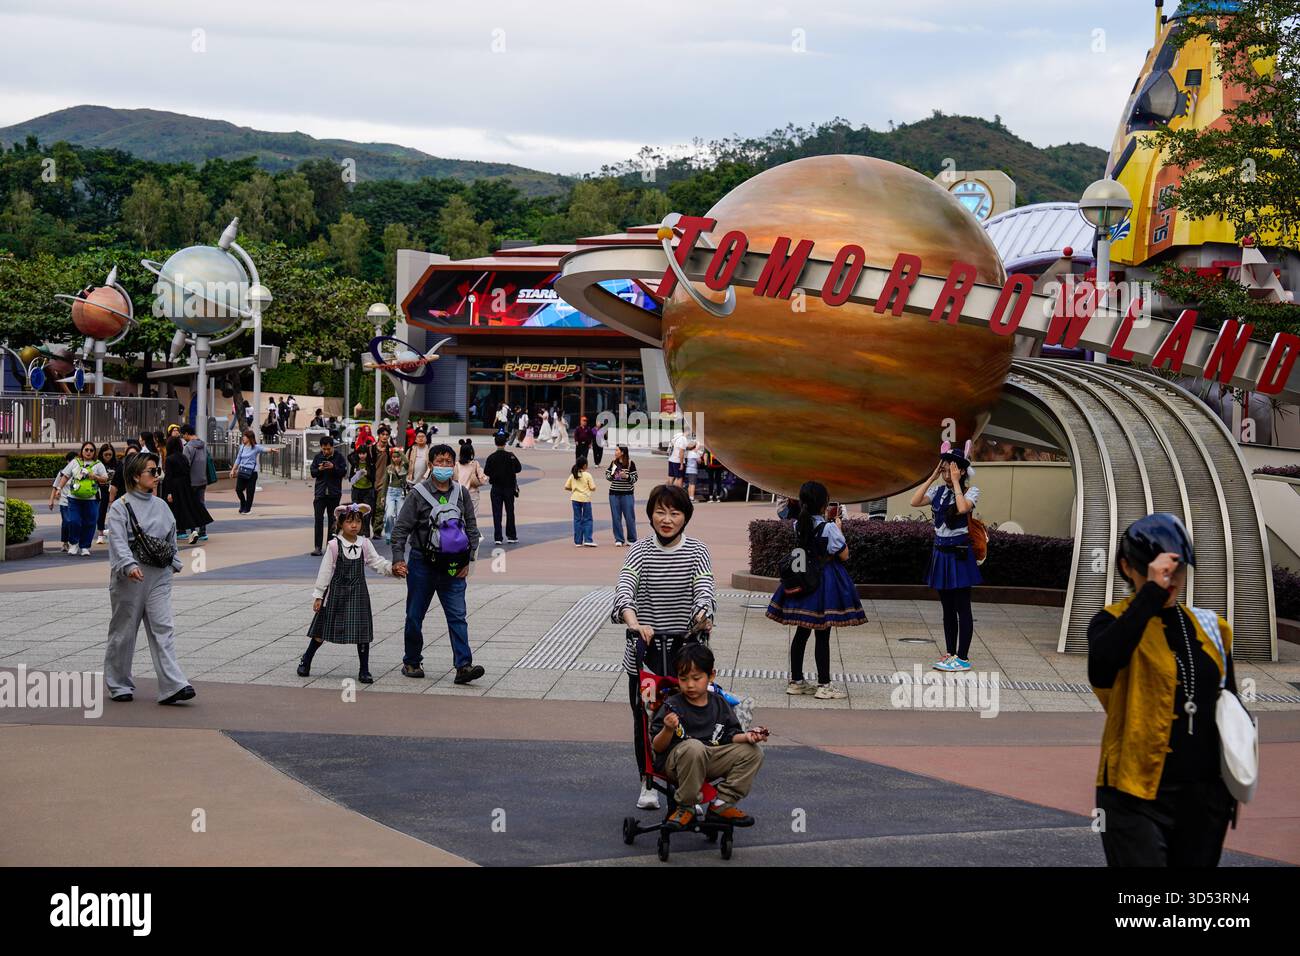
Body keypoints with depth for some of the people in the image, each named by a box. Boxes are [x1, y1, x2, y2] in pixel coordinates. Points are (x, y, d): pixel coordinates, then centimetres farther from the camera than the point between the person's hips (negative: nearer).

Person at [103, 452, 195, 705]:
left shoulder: (161, 506, 12)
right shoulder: (120, 507, -6)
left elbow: (172, 536, 21)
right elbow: (118, 541, -17)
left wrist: (174, 563, 13)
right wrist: (129, 565, -31)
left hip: (159, 577, 4)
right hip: (130, 578, -4)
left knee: (163, 629, -6)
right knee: (124, 632, 7)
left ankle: (173, 686, -13)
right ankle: (119, 684, 21)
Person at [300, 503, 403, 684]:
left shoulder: (364, 544, 0)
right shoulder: (334, 545, -10)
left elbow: (377, 562, 3)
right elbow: (325, 571, -7)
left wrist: (392, 568, -16)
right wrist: (318, 595, -5)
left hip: (358, 593, 3)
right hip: (336, 592, -3)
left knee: (363, 631, 2)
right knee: (323, 630, 7)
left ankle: (364, 670, 10)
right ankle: (305, 661, 25)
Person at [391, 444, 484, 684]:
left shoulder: (461, 493, 6)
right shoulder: (418, 494, -3)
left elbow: (472, 528, 11)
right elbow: (401, 528, -4)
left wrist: (468, 561, 3)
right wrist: (398, 558, -14)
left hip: (452, 567, 2)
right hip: (422, 564, -1)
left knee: (457, 616, -8)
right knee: (415, 616, 9)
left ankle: (463, 666, -14)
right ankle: (412, 662, 24)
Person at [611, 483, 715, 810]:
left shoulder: (696, 551, 0)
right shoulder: (640, 551, -3)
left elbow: (704, 588, -16)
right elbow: (624, 589, -20)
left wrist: (703, 616, -39)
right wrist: (634, 622, -40)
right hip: (643, 651, 0)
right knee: (644, 719, 8)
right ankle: (647, 784, 24)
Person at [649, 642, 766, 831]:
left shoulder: (719, 703, 7)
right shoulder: (672, 706, -8)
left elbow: (730, 735, 11)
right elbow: (657, 747, -11)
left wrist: (747, 736, -9)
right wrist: (668, 730, -30)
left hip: (709, 761, 6)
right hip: (674, 762, -5)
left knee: (753, 752, -6)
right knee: (694, 747, -39)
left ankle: (721, 805, -4)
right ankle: (686, 807, -20)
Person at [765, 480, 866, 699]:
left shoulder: (798, 525, 1)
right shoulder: (828, 528, -16)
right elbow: (844, 555, -9)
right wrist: (839, 529, 1)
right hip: (824, 580, -6)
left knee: (802, 632, 13)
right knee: (823, 635, -2)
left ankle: (796, 680, 19)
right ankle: (824, 685, 1)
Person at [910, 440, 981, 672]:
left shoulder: (971, 491, -7)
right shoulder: (939, 490, 6)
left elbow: (962, 508, -28)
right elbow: (914, 502, -6)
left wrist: (955, 482, -19)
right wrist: (932, 477, -6)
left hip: (959, 555, -6)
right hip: (941, 553, 6)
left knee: (962, 608, -3)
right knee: (947, 608, 12)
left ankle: (963, 658, 1)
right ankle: (950, 654, 19)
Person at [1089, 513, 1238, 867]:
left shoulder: (1210, 627, 10)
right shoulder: (1115, 622, -5)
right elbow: (1100, 671, -29)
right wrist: (1152, 592, -28)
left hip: (1206, 797, 5)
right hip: (1137, 797, -5)